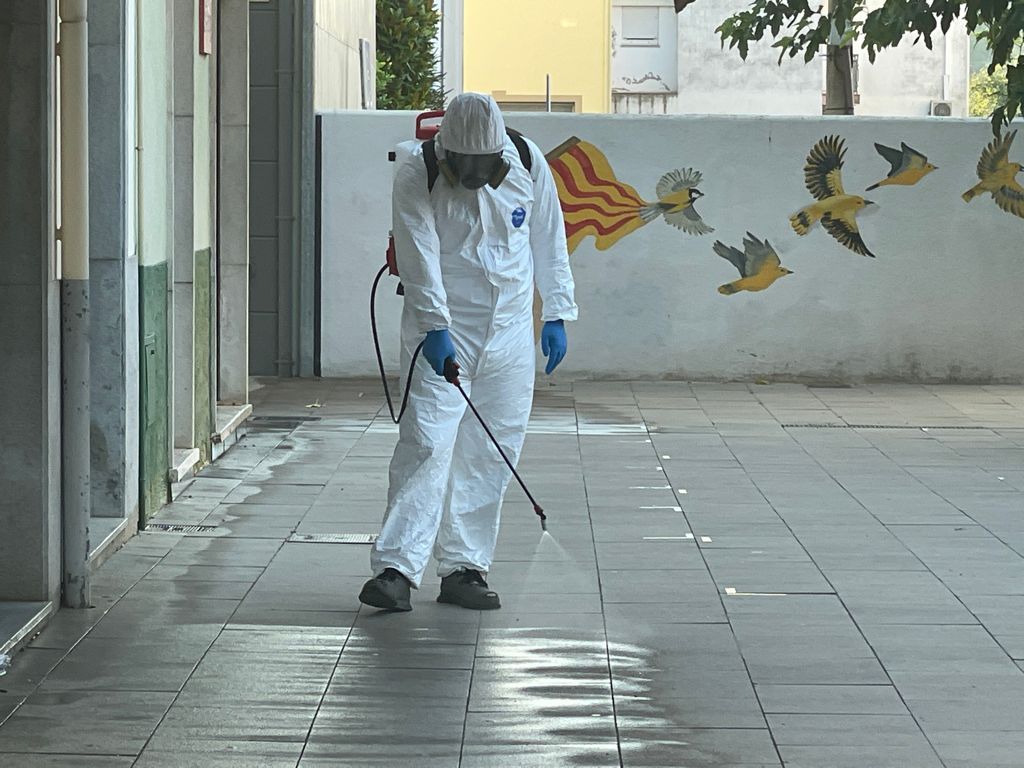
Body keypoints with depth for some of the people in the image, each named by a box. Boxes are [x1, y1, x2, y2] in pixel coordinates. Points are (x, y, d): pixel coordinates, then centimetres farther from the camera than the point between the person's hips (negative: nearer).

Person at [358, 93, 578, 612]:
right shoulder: (416, 175, -12)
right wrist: (434, 327, -27)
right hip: (441, 331, -4)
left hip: (510, 332, 4)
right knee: (426, 441, -13)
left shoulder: (528, 163, -1)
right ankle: (395, 568, -14)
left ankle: (464, 569, 11)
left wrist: (556, 314, 11)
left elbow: (548, 240, 10)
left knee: (489, 452, 4)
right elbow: (420, 254, -18)